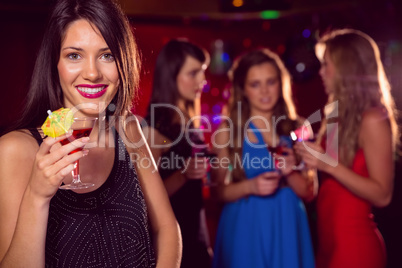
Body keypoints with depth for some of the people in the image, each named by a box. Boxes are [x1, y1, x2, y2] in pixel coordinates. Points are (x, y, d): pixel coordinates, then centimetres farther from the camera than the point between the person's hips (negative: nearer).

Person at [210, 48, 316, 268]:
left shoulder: (298, 128, 1)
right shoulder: (227, 130, -5)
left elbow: (308, 192, 3)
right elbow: (219, 192, -3)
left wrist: (289, 172, -15)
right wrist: (249, 186, -19)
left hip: (288, 231, 2)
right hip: (245, 231, -2)